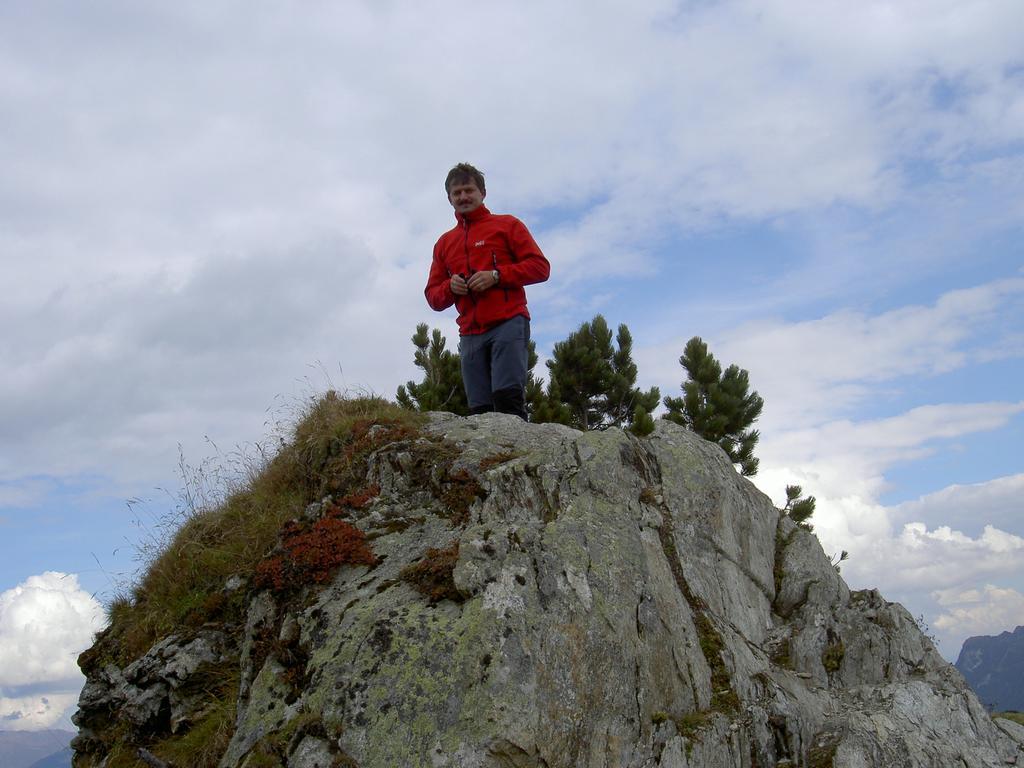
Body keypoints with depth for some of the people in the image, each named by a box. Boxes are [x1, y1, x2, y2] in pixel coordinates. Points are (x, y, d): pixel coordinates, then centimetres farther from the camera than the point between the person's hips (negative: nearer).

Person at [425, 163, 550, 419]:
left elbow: (540, 266, 3)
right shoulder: (444, 242, 24)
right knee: (479, 409, -7)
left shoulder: (507, 225, 13)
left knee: (507, 396, -20)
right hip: (470, 334, 4)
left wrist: (496, 276, -9)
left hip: (508, 324, -4)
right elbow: (433, 296, 23)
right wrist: (450, 287, -1)